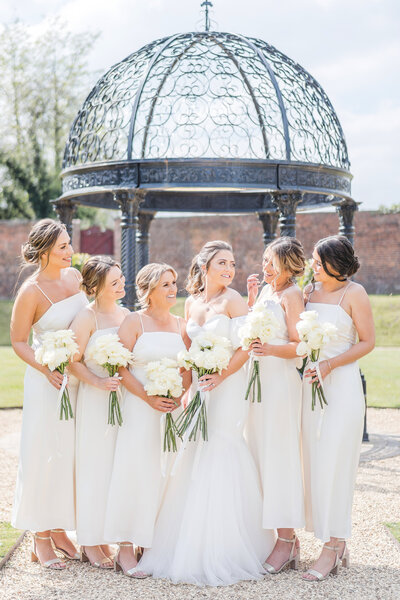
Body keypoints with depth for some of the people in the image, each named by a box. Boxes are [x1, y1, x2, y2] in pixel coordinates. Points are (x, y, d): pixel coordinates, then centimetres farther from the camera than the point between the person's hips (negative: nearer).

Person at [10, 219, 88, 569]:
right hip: (48, 380, -6)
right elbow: (19, 342, -8)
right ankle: (40, 539, 9)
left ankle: (59, 529, 22)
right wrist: (47, 370, -21)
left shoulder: (74, 276, 4)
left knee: (71, 452, 10)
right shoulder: (31, 291, -14)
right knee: (45, 454, -1)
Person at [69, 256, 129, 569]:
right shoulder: (86, 318, -10)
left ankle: (105, 536, 20)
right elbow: (74, 361, -11)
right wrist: (99, 382, -21)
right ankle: (90, 543, 11)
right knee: (95, 468, 0)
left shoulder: (126, 314, 9)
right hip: (95, 400, -6)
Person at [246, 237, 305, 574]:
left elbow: (299, 345, -13)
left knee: (279, 455, -7)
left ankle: (287, 540, -3)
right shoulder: (266, 291, 16)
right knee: (260, 454, 9)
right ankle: (269, 533, 17)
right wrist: (251, 299, 10)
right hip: (258, 379, 9)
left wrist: (269, 349, -28)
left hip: (281, 379, -9)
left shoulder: (292, 295, -8)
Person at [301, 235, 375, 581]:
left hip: (341, 385, -6)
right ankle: (338, 543, 15)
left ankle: (331, 550, 0)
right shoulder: (309, 291, 10)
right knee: (313, 461, 5)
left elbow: (368, 342, -5)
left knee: (334, 463, -5)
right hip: (310, 385, 6)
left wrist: (330, 364, -16)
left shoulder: (353, 293, -6)